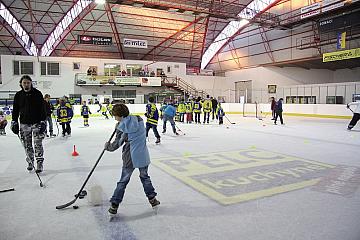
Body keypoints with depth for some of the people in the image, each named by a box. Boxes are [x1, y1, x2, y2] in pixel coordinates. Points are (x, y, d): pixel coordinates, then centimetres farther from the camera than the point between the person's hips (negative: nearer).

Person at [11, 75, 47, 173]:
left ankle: (40, 163, 0)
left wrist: (43, 122, -12)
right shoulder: (18, 95, 4)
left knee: (38, 144, -6)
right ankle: (30, 162, 23)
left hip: (36, 122, -3)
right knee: (27, 145, 9)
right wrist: (14, 122, 5)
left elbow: (42, 109, -7)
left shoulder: (37, 94, -6)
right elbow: (15, 110, 10)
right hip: (24, 123, 3)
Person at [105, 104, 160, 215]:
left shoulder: (121, 126, -11)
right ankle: (152, 198, 27)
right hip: (143, 155, 3)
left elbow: (117, 144, -6)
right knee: (145, 177, 22)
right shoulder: (139, 120, 0)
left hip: (130, 157, -3)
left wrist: (108, 146, 13)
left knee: (123, 181, 8)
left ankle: (114, 205, 13)